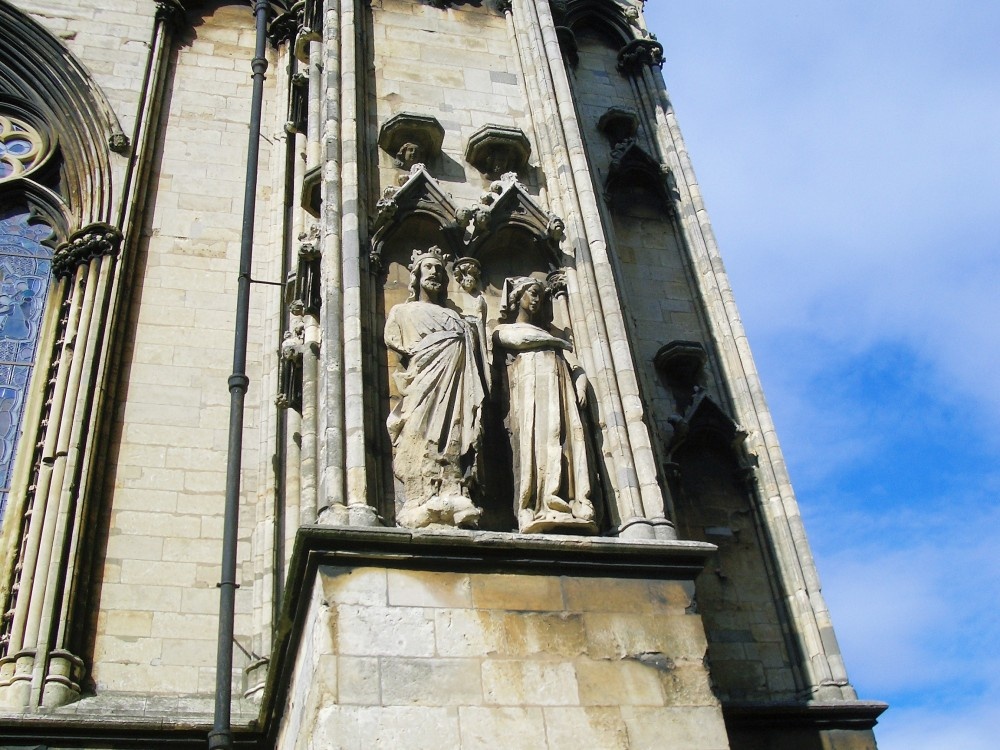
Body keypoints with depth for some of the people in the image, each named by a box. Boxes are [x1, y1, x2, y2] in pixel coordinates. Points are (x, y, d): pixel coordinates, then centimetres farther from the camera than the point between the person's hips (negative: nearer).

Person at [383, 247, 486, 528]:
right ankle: (424, 506, -31)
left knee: (454, 441, -15)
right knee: (423, 442, -21)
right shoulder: (403, 312, 24)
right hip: (424, 385, -3)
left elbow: (473, 359, 23)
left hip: (455, 387, 3)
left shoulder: (456, 318, 33)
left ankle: (453, 503, -27)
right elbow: (396, 344, 7)